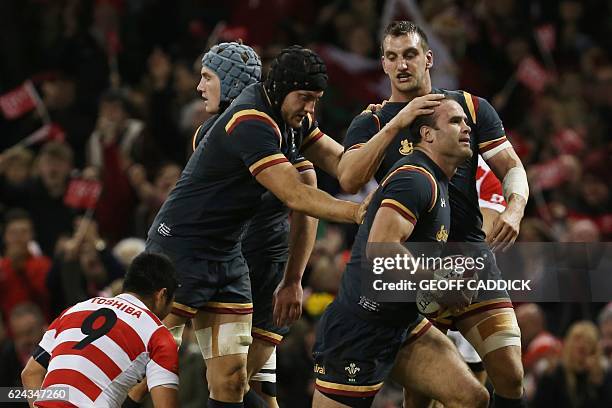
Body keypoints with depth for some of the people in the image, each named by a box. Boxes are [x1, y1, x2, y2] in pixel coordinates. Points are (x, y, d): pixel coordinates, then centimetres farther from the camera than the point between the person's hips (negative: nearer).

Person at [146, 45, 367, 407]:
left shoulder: (293, 116, 6)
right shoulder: (251, 122, -23)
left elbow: (342, 163, 5)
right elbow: (295, 197, -27)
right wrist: (358, 212, -30)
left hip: (228, 256, 9)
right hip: (179, 250, -9)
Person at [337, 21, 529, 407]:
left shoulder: (472, 107, 12)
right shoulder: (371, 124, 8)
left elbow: (512, 168, 13)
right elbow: (349, 180, -10)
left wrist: (514, 208, -9)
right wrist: (398, 122, -18)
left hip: (470, 253, 1)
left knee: (510, 375, -9)